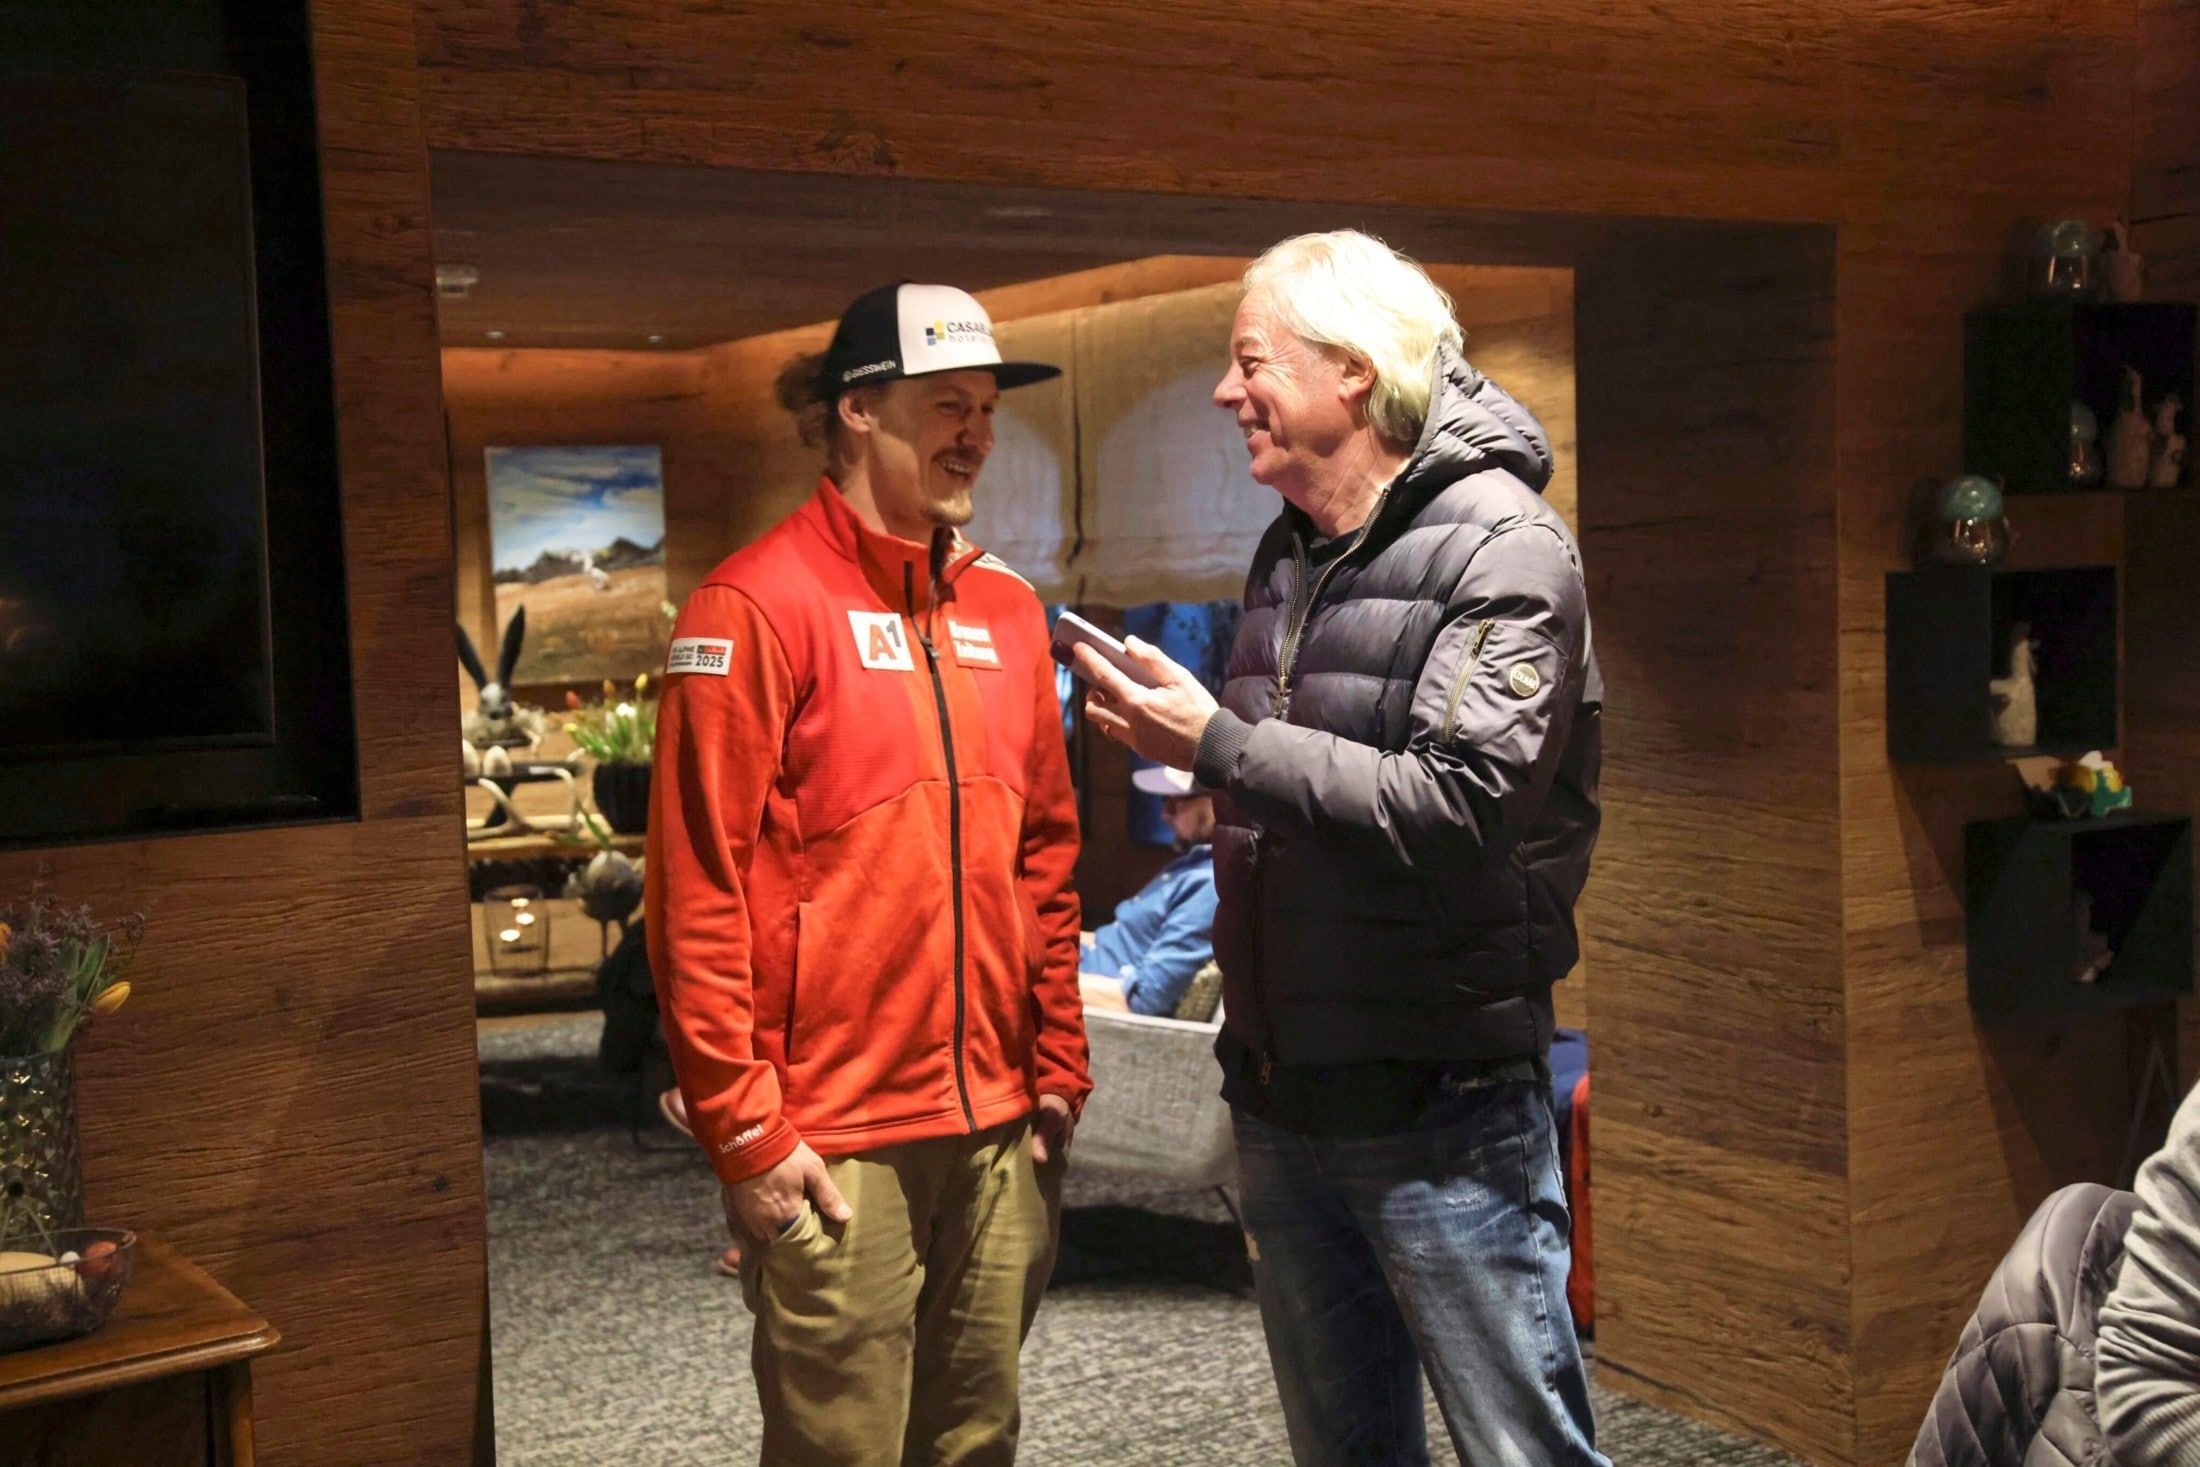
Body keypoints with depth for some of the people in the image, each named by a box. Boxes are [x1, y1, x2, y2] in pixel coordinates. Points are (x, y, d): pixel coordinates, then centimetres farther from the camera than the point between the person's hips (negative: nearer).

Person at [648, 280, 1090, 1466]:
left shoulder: (1006, 609, 12)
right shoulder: (758, 606, -9)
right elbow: (698, 891, -11)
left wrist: (1057, 1068, 12)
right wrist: (743, 1131, -13)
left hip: (999, 1126, 6)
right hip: (833, 1137, -6)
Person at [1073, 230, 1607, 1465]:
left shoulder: (1504, 548, -13)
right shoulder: (1291, 552, 11)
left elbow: (1458, 809, -24)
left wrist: (1219, 744, -23)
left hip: (1440, 1110, -7)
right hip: (1283, 1100, 8)